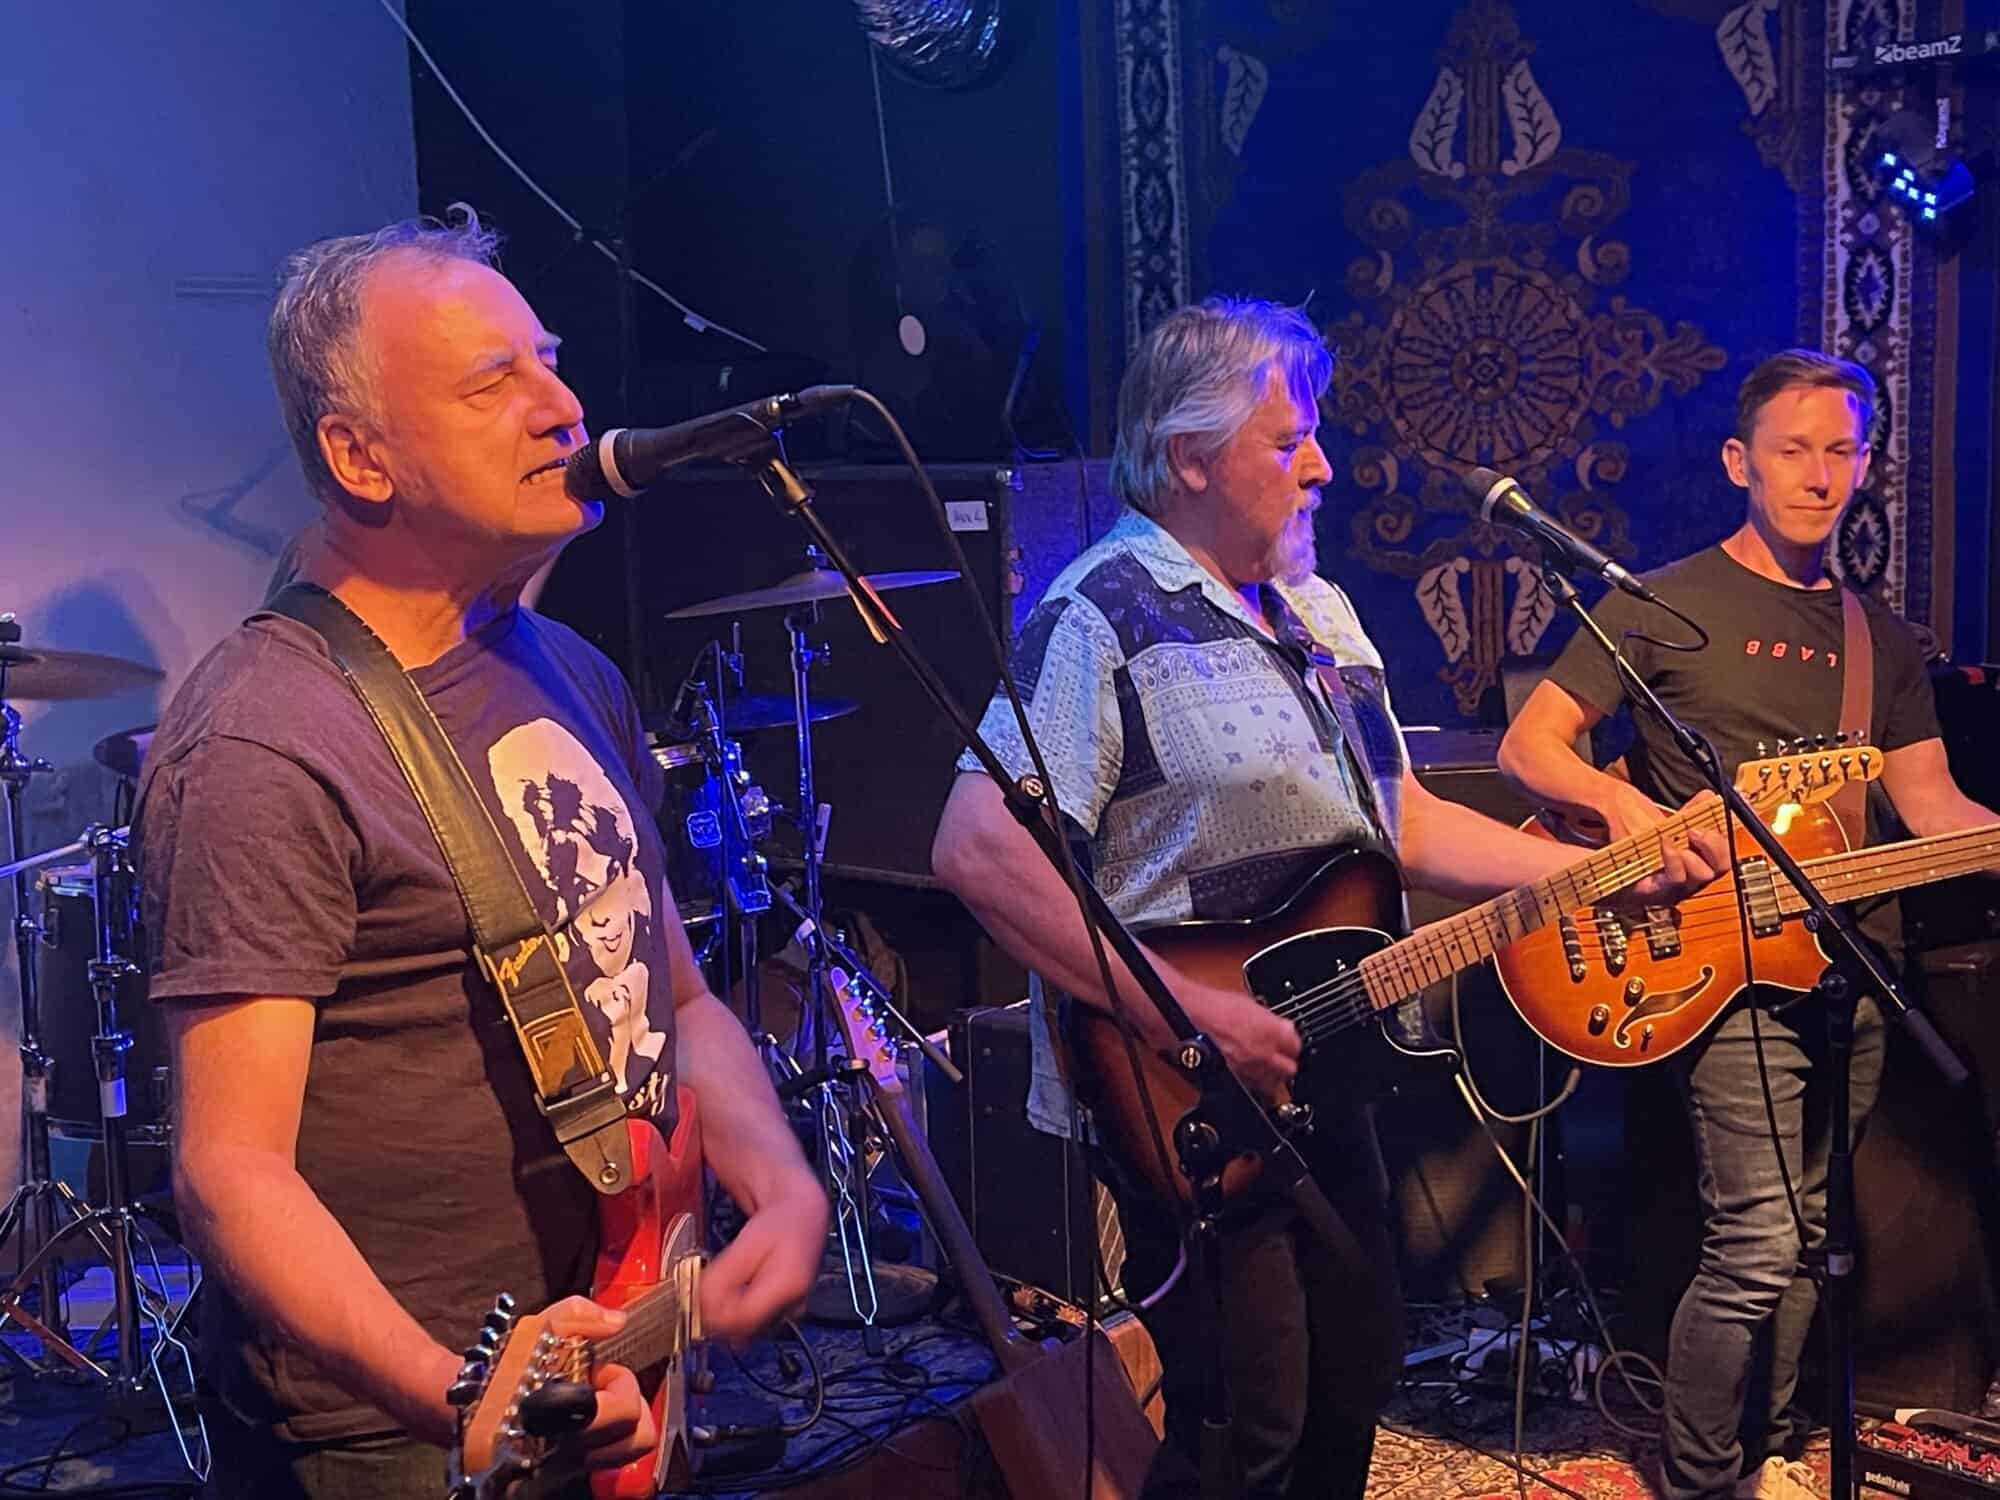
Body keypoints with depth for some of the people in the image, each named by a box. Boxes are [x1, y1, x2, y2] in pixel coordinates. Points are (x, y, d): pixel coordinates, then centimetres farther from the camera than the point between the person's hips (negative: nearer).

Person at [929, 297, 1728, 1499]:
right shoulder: (1099, 620, -17)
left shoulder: (1319, 612, 12)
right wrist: (1184, 1011, -27)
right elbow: (979, 851, -27)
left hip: (1318, 1072, 9)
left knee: (1354, 1385, 19)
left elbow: (1404, 816, 17)